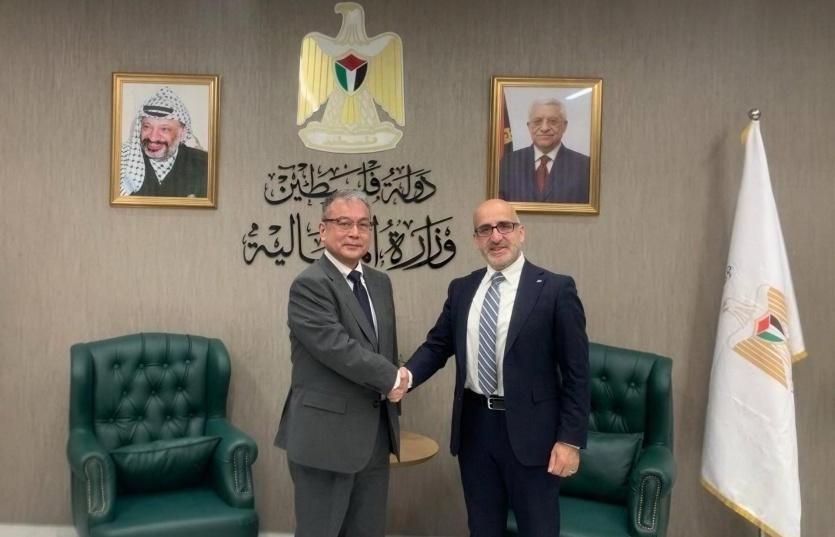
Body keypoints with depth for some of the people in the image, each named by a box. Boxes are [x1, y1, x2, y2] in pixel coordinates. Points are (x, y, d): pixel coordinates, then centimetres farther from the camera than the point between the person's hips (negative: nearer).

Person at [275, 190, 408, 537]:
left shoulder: (380, 283, 12)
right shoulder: (310, 284, -13)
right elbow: (338, 348, -23)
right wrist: (391, 378, -12)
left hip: (375, 434, 7)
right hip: (326, 435, -7)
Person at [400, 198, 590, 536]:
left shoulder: (555, 289, -8)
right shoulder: (461, 289, 6)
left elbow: (576, 372, -8)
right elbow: (437, 344, 9)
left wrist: (570, 439, -11)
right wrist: (407, 375, -11)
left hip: (529, 430, -4)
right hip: (474, 426, 4)